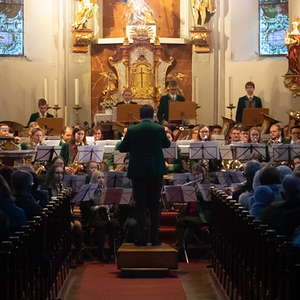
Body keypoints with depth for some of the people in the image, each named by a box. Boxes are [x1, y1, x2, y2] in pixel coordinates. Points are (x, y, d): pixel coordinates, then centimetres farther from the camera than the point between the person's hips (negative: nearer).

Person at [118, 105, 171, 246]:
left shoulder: (132, 130, -4)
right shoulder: (159, 129, -2)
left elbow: (122, 148, 6)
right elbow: (167, 144, 15)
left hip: (138, 172, -1)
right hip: (156, 172, 1)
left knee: (140, 205, 3)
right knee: (155, 204, 8)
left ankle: (141, 238, 3)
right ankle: (155, 238, 9)